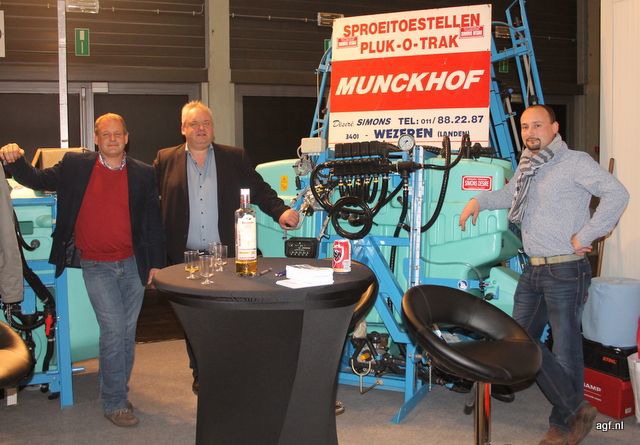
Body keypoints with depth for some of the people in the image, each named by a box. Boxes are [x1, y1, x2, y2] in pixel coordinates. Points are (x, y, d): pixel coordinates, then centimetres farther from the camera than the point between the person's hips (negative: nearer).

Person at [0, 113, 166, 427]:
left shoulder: (143, 174, 2)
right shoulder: (75, 166, -1)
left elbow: (153, 221, 4)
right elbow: (37, 180, 5)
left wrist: (156, 262, 3)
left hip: (132, 264, 3)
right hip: (96, 266, -2)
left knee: (128, 331, 10)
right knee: (114, 329, -9)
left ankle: (116, 390, 28)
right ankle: (114, 403, 4)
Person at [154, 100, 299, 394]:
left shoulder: (234, 158, 7)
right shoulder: (165, 160, 6)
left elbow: (259, 189, 4)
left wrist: (280, 211, -14)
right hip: (185, 257, 0)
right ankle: (201, 375, 25)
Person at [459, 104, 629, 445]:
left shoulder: (575, 162, -9)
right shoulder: (527, 167, 15)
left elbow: (617, 194, -19)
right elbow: (509, 194, 35)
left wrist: (584, 236, -19)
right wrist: (479, 200, 19)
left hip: (565, 270, -8)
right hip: (533, 270, 9)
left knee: (565, 349, 0)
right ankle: (575, 410, 21)